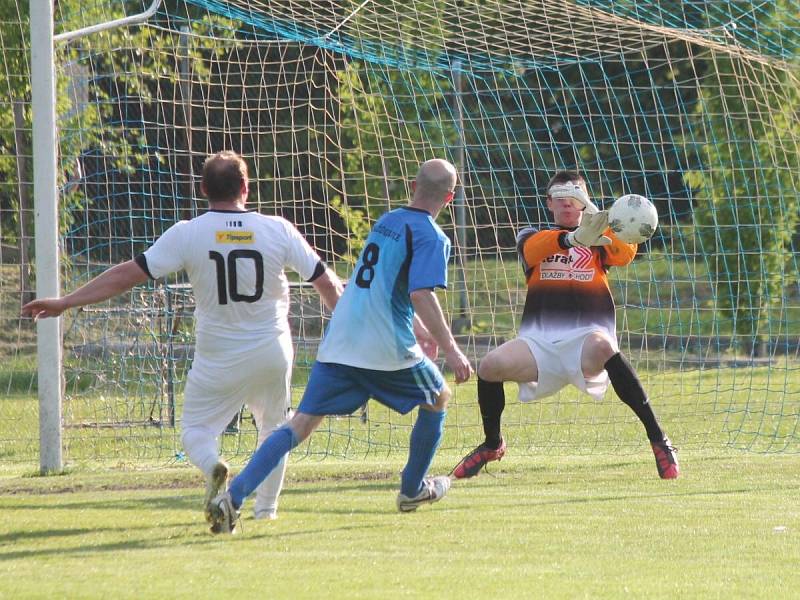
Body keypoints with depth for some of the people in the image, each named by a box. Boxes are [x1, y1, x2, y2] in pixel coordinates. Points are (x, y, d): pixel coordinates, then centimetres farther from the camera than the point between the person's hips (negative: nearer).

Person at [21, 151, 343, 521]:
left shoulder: (187, 234, -11)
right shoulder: (278, 230, -6)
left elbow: (128, 274, -12)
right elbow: (326, 282, 1)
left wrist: (64, 303, -7)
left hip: (218, 361, -2)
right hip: (272, 353, 2)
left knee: (196, 429, 11)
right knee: (274, 426, 26)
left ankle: (212, 466, -22)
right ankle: (266, 506, 22)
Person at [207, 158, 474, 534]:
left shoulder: (386, 221, 19)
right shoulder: (430, 236, -6)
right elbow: (421, 295, -19)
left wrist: (417, 326, 41)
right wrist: (450, 349, -19)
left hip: (338, 344, 6)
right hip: (387, 348, -6)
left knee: (301, 424, -2)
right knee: (438, 398, 23)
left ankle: (233, 496, -19)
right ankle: (413, 489, 31)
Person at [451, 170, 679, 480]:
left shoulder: (597, 241, 17)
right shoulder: (532, 236, 17)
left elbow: (625, 254, -7)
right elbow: (532, 248, -10)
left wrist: (598, 218, -26)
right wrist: (572, 238, -33)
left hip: (586, 337, -2)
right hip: (539, 343, 2)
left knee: (602, 347, -36)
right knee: (489, 366, -22)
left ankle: (658, 439, -33)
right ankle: (492, 445, 8)